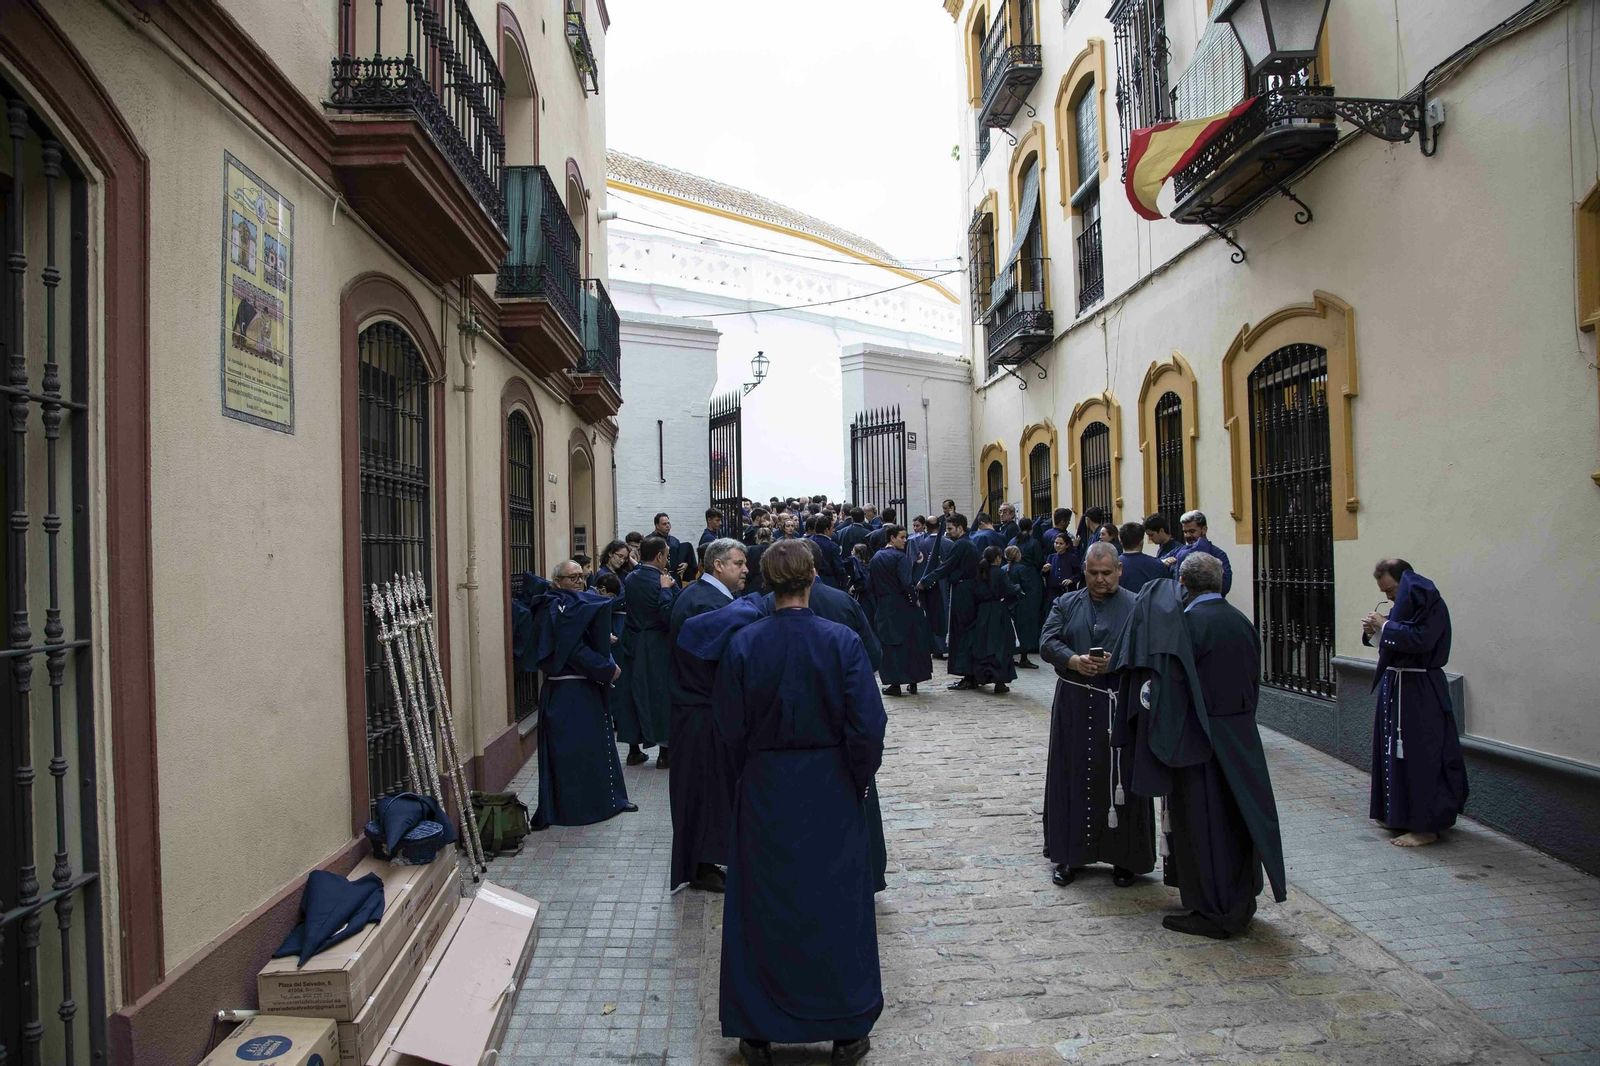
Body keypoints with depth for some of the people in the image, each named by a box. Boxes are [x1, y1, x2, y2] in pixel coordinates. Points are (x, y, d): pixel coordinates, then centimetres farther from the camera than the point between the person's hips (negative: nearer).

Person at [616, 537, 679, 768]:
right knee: (662, 695, 5)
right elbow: (671, 616, -24)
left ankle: (634, 750, 21)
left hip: (633, 645, 6)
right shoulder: (662, 581, -18)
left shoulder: (629, 579, 2)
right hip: (658, 648, -5)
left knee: (635, 693, 14)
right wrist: (668, 588, -18)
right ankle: (664, 753, 11)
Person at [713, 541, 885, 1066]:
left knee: (763, 906, 14)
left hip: (765, 791, 1)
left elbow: (731, 727, -4)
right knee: (835, 903, 14)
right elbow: (867, 724, -12)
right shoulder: (841, 641, -13)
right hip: (830, 791, 0)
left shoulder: (743, 644, -10)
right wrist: (858, 780, 3)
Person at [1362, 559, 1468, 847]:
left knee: (1419, 756, -6)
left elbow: (1421, 639, -27)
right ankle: (1398, 814, 25)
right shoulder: (1407, 603, 14)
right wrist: (1375, 631, -1)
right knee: (1394, 751, 14)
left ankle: (1425, 827, 1)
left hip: (1419, 692, -9)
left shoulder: (1430, 604, -14)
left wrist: (1385, 625, -18)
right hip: (1396, 685, 10)